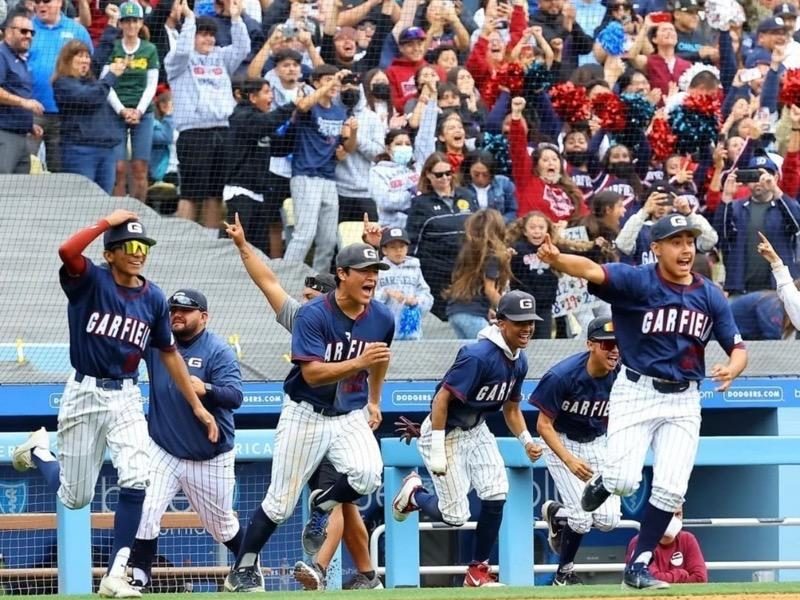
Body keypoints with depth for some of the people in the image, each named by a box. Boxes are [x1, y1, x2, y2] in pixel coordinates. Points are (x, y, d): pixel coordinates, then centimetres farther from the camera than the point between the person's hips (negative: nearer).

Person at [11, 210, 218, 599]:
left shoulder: (153, 298, 3)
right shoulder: (89, 280, -10)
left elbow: (169, 354, 13)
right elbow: (67, 251, -33)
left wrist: (197, 406, 13)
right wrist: (107, 223, -24)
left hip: (125, 398, 3)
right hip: (84, 394, -3)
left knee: (135, 482, -18)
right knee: (75, 498, 6)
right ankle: (38, 452, 41)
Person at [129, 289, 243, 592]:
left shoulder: (219, 351, -13)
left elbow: (235, 396, -23)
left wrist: (206, 390, -44)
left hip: (210, 458, -2)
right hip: (162, 451, 2)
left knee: (222, 524, 15)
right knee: (145, 512, -17)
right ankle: (139, 578, -11)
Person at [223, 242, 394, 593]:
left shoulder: (381, 319, -4)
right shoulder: (313, 316, -20)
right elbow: (312, 373, -28)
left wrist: (374, 401, 23)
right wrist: (358, 363, -39)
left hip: (351, 416, 4)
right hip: (307, 415, -4)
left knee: (368, 474, -25)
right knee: (280, 503, -1)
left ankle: (321, 506, 7)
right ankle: (242, 571, 17)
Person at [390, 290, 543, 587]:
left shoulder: (519, 361, 0)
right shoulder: (478, 356, -28)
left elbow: (511, 407, 14)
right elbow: (442, 398, -26)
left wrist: (527, 440, -2)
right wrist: (437, 449, -26)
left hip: (477, 431, 8)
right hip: (446, 432, -8)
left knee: (496, 495, -8)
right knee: (456, 515, -6)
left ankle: (478, 571, 6)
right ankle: (414, 494, 27)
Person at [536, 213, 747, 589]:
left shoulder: (710, 296, 2)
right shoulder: (637, 281, -10)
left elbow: (738, 349, 5)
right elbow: (591, 270, -27)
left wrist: (731, 369, -20)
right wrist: (557, 260, -49)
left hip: (684, 401, 3)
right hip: (636, 392, -3)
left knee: (670, 490, -3)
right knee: (623, 481, -16)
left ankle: (638, 567, 10)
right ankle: (601, 484, 22)